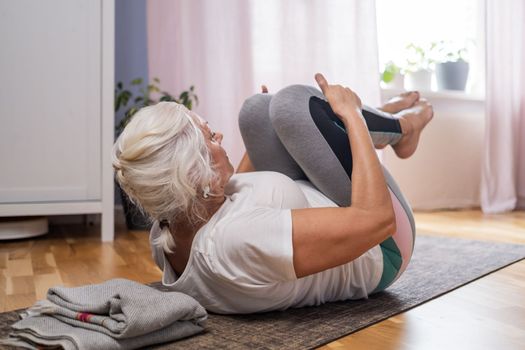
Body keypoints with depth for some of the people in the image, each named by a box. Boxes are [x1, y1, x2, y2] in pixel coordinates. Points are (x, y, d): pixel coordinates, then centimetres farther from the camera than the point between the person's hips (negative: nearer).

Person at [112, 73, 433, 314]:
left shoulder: (164, 240, -16)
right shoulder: (238, 240, -43)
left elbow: (227, 202, 7)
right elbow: (376, 218, -37)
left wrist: (257, 147, 16)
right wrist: (352, 115, -27)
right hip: (378, 250, -6)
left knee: (257, 108, 1)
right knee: (291, 101, -16)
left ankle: (380, 118, 26)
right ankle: (401, 127, 17)